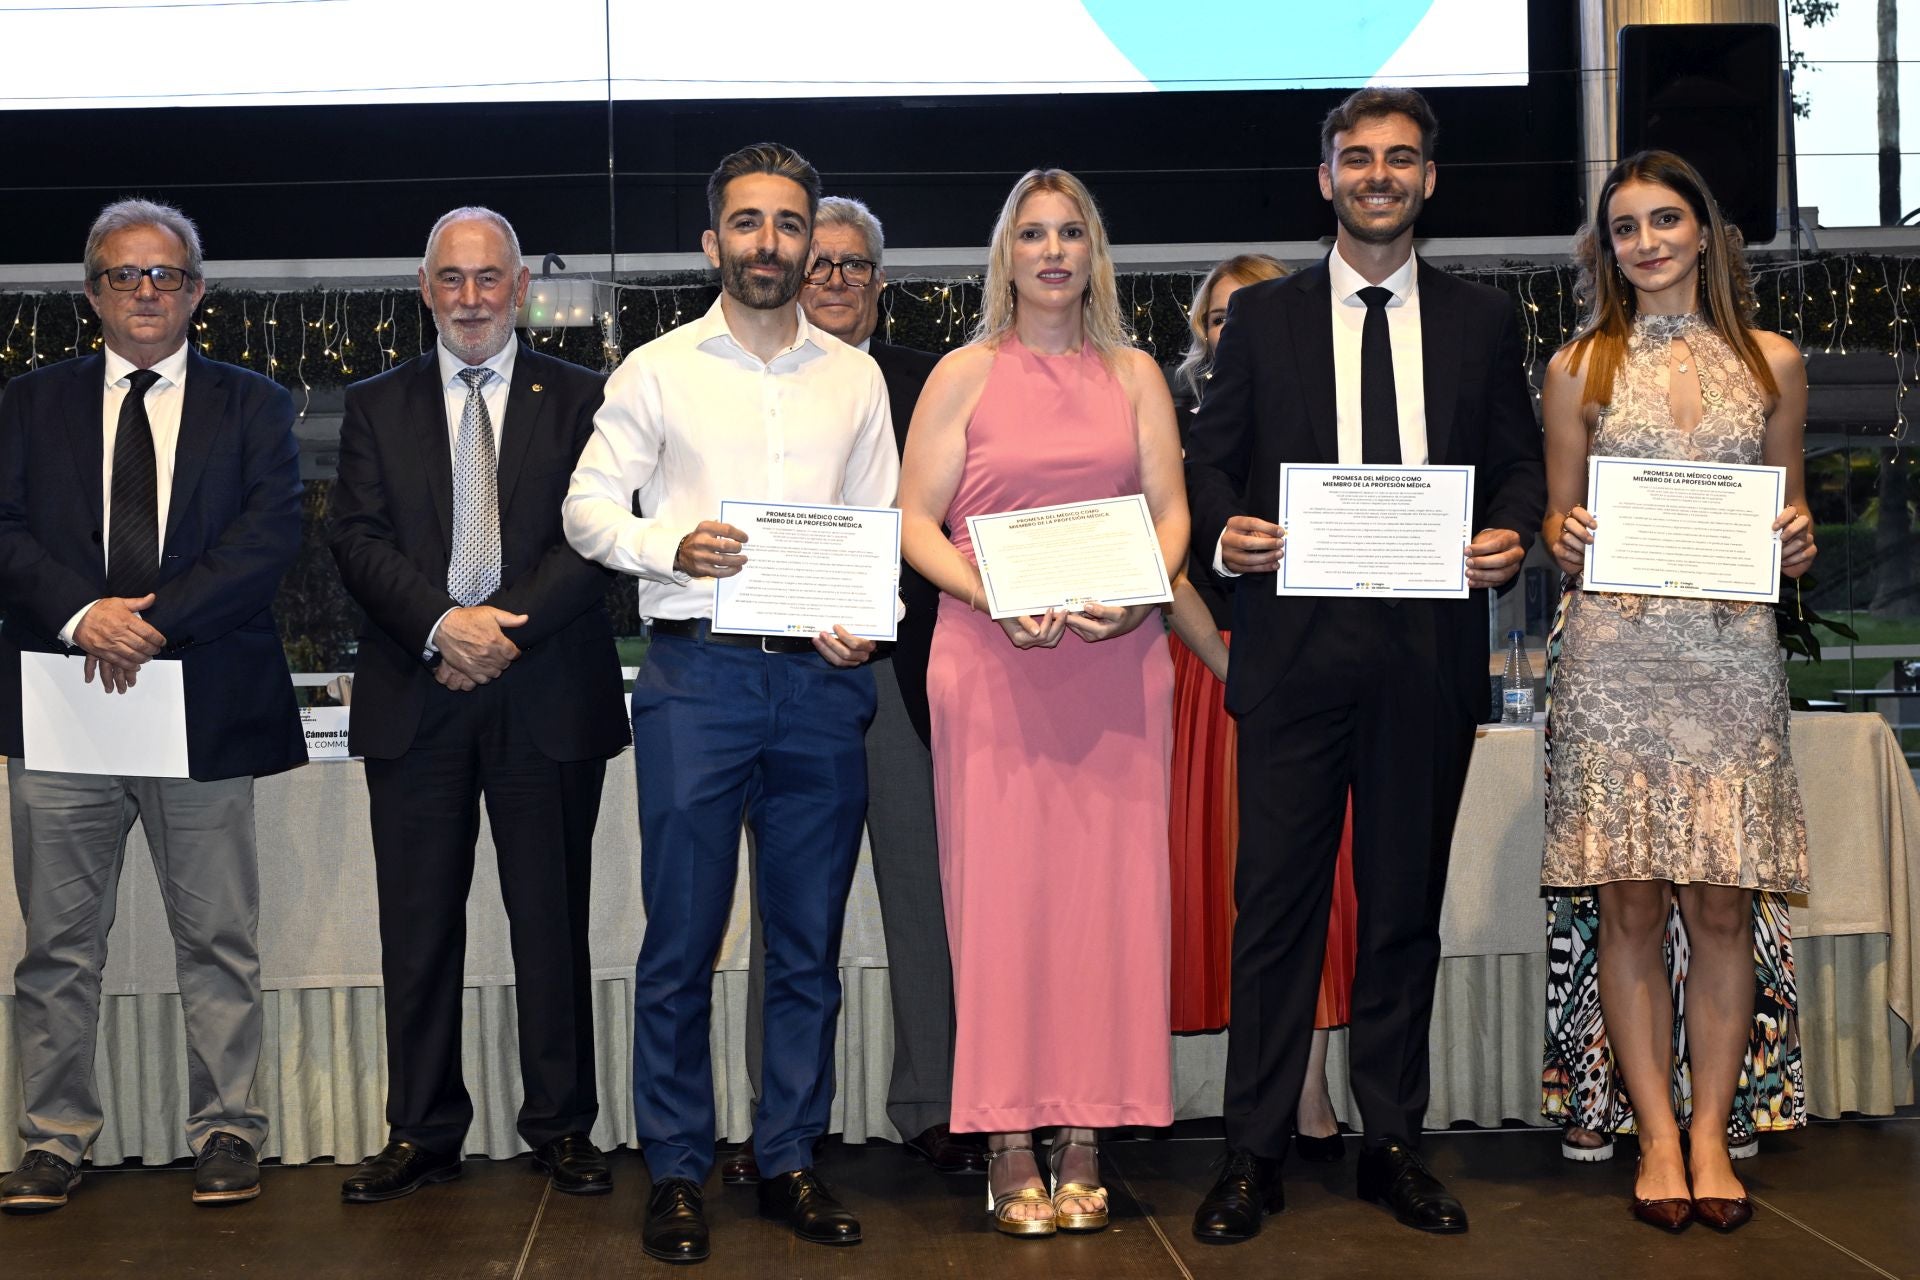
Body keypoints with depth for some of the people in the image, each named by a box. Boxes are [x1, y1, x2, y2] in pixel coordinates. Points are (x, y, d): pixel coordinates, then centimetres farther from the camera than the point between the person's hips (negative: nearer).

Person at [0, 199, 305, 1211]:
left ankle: (225, 1131, 17)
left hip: (205, 704, -1)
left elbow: (271, 534, -6)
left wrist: (157, 620, -15)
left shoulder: (252, 406, 8)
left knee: (217, 940, 5)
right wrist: (81, 613, -16)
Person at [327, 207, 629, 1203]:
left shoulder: (579, 399, 7)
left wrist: (508, 628, -15)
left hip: (546, 696, -1)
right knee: (418, 925, 5)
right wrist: (440, 624, -15)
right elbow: (358, 539, 2)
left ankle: (561, 1126, 16)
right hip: (415, 699, 2)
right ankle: (423, 1133, 15)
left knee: (553, 921, 5)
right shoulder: (377, 406, 13)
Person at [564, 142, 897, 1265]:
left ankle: (791, 1160, 19)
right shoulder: (659, 370, 6)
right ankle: (678, 1173, 12)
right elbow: (588, 506, 5)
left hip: (822, 677, 2)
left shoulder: (856, 376, 13)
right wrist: (673, 544, -14)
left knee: (810, 943, 7)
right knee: (681, 940, 1)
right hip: (696, 673, -2)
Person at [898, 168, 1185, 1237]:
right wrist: (989, 595, -14)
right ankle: (1011, 1141, 4)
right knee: (1001, 885, -3)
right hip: (993, 662, -2)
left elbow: (1170, 509, 8)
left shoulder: (1135, 375, 13)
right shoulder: (966, 374, 7)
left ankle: (1085, 1135, 8)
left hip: (1116, 659, 2)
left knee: (1107, 886, 1)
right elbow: (916, 520, 3)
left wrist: (1138, 591, -12)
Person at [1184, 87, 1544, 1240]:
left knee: (1408, 904, 9)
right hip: (1296, 643, -1)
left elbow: (1520, 461, 11)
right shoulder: (1263, 317, 9)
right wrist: (1224, 529, -13)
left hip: (1430, 651, 2)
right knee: (1276, 901, -1)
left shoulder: (1483, 320, 12)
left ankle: (1394, 1145, 20)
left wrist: (1512, 534, -9)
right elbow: (1210, 457, 7)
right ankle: (1255, 1156, 6)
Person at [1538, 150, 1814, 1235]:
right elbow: (1559, 521, 11)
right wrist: (1566, 535, -11)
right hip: (1616, 649, 0)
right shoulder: (1579, 368, 9)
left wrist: (1799, 538, -4)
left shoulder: (1772, 363, 11)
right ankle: (1659, 1136, 9)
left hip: (1732, 648, 1)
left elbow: (1791, 515, 17)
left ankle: (1710, 1133, 11)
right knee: (1632, 903, 0)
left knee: (1723, 904, 0)